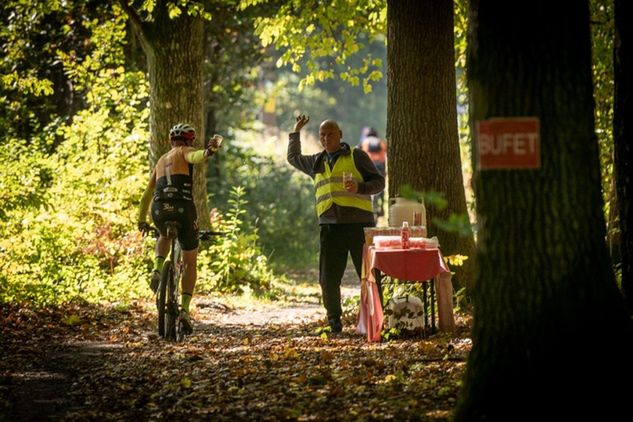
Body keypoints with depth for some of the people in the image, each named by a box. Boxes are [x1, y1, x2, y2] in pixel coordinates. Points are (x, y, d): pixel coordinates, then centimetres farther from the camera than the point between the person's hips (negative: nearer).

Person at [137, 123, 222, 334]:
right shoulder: (185, 152, 11)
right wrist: (208, 152, -39)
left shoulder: (161, 160, 28)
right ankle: (185, 309, -4)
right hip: (183, 209, -5)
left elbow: (147, 194, 33)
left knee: (165, 237, 40)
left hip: (159, 211, 5)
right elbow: (195, 156, -17)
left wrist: (141, 221, 44)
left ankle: (157, 271, 13)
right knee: (190, 262, 10)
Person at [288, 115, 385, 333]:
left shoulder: (356, 156, 6)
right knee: (328, 278, 2)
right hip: (330, 225, 4)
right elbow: (293, 157, 40)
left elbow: (379, 181, 4)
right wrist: (296, 132, 38)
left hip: (358, 223, -4)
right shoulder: (316, 162, 21)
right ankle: (333, 321, 14)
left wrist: (360, 188, -13)